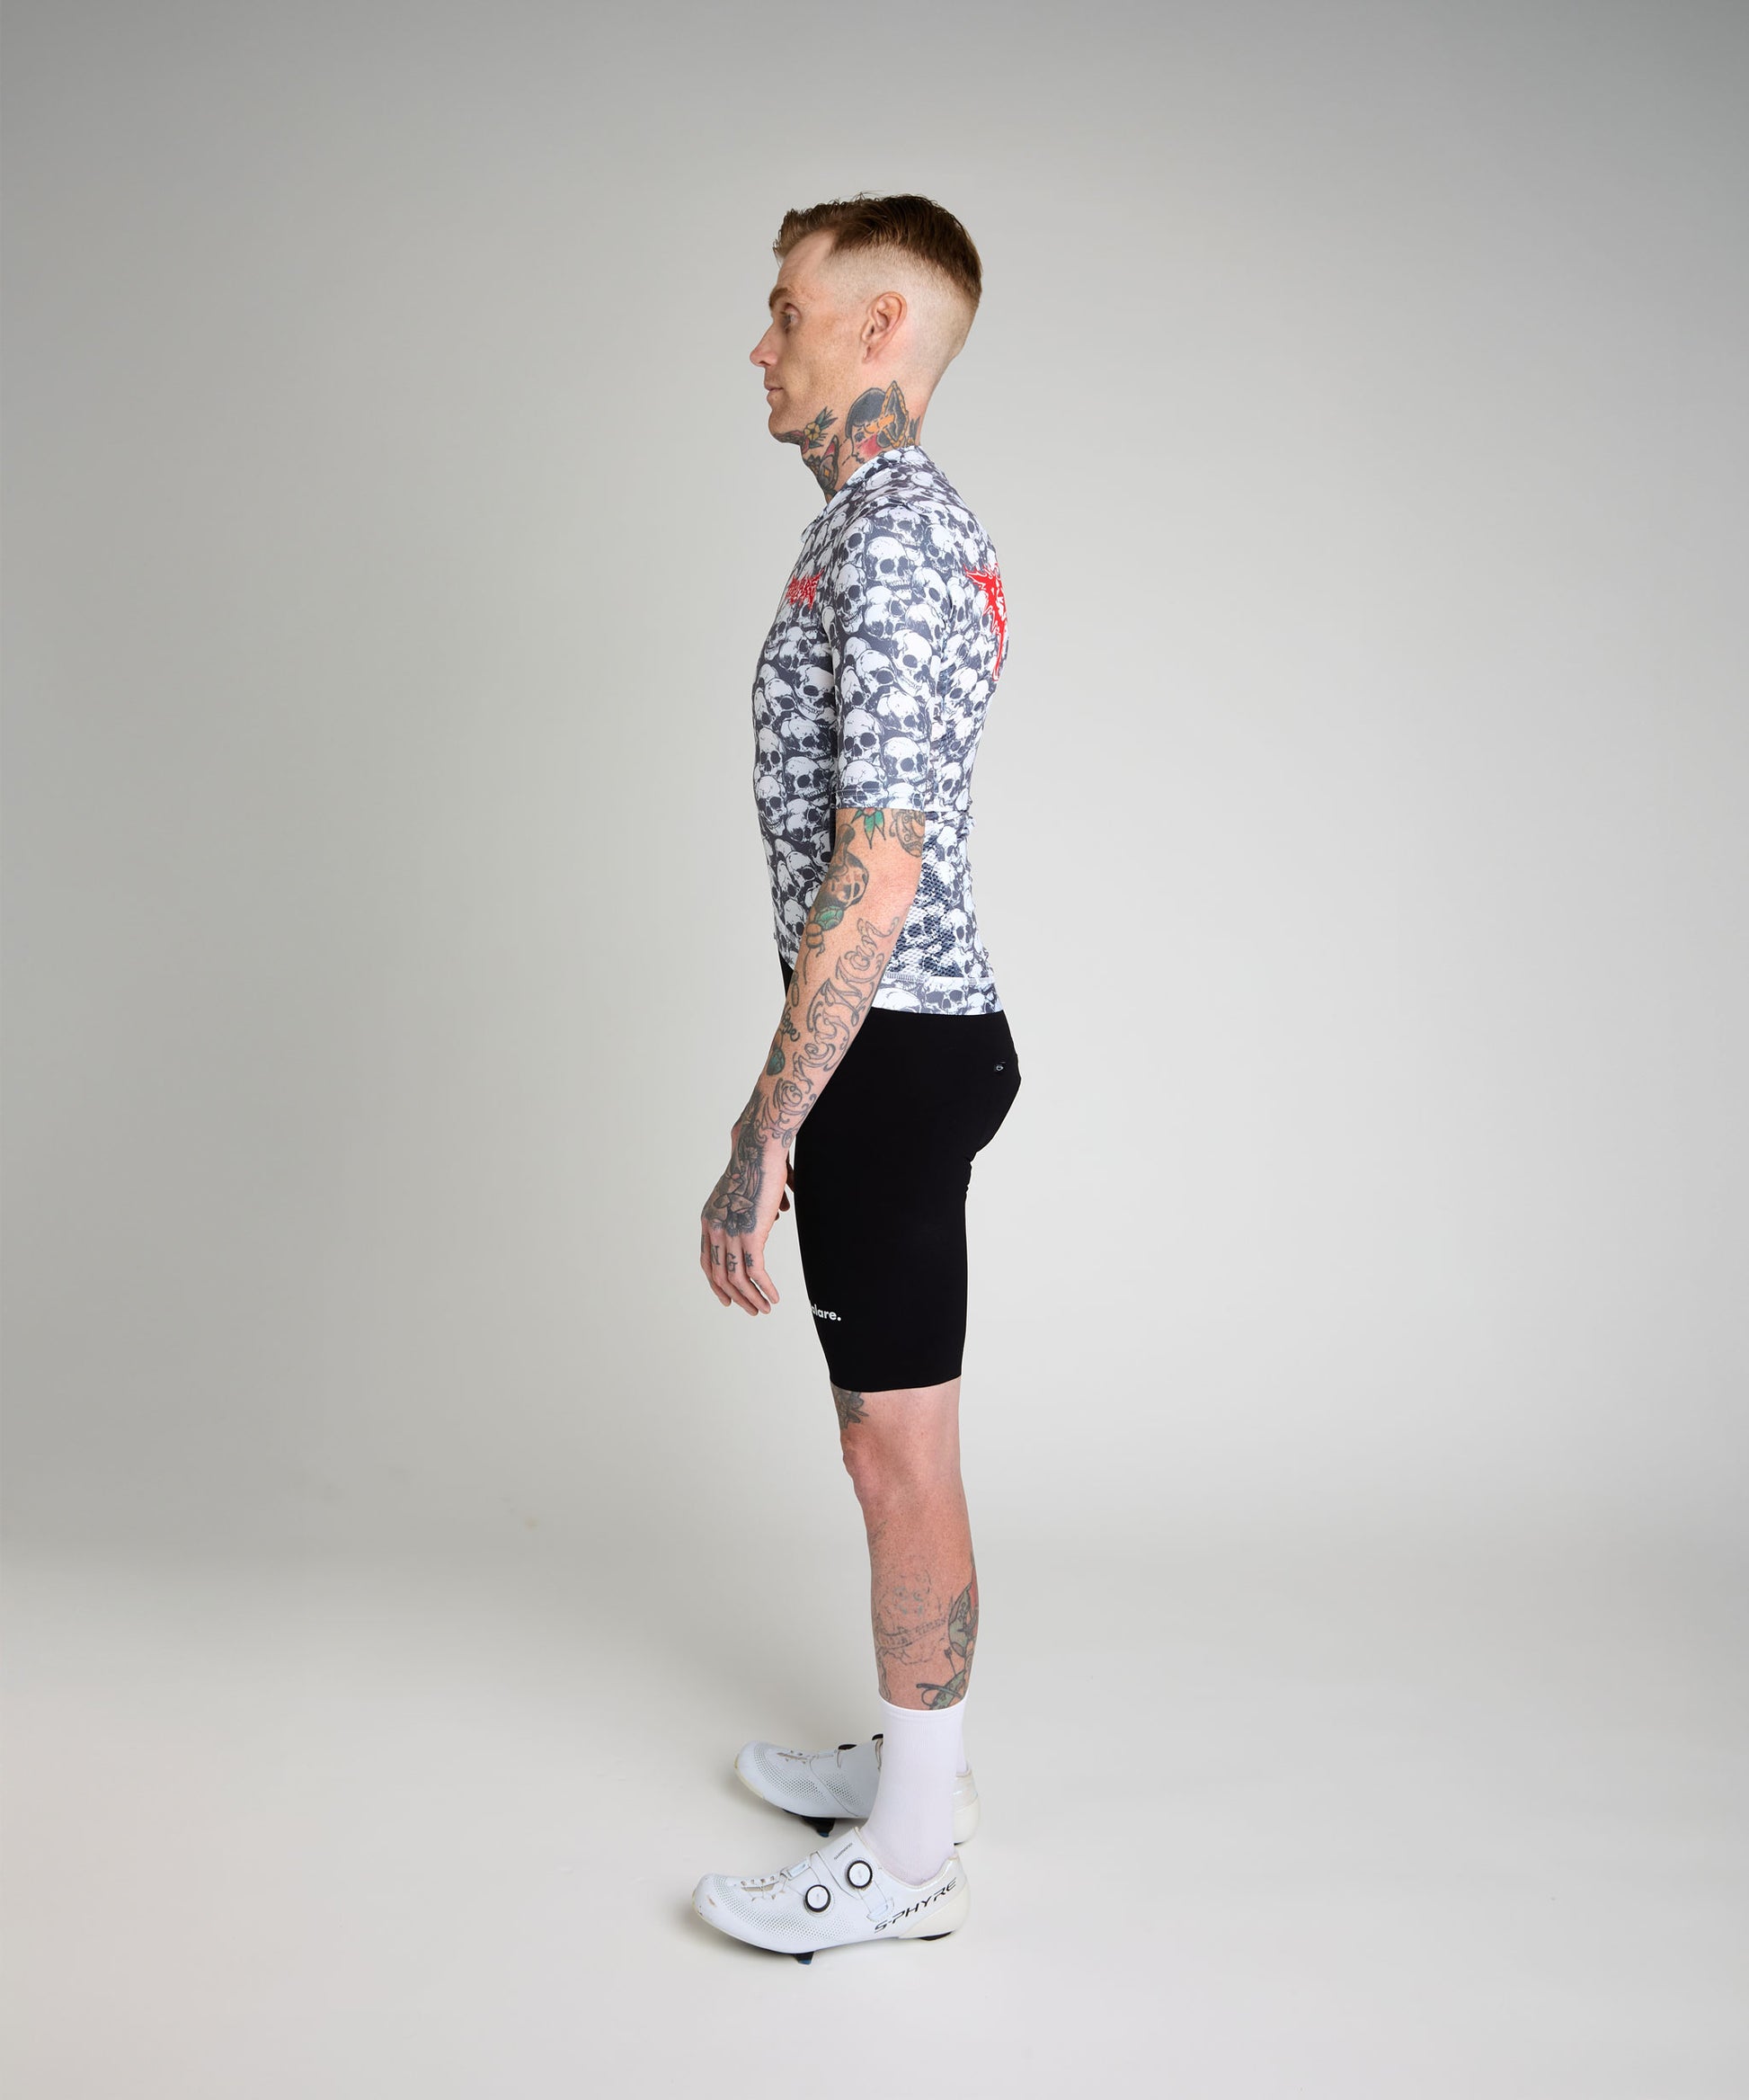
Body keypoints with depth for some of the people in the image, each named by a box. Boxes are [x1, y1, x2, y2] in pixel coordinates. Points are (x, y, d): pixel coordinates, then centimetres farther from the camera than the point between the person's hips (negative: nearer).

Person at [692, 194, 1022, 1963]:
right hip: (901, 1039, 10)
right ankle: (916, 1763, 35)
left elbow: (874, 874, -25)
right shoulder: (898, 524, 16)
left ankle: (910, 1856, 17)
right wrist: (792, 1096, 24)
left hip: (892, 1051, -10)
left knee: (900, 1452, 1)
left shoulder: (890, 541, -18)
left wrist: (762, 1142, -25)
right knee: (894, 1442, 19)